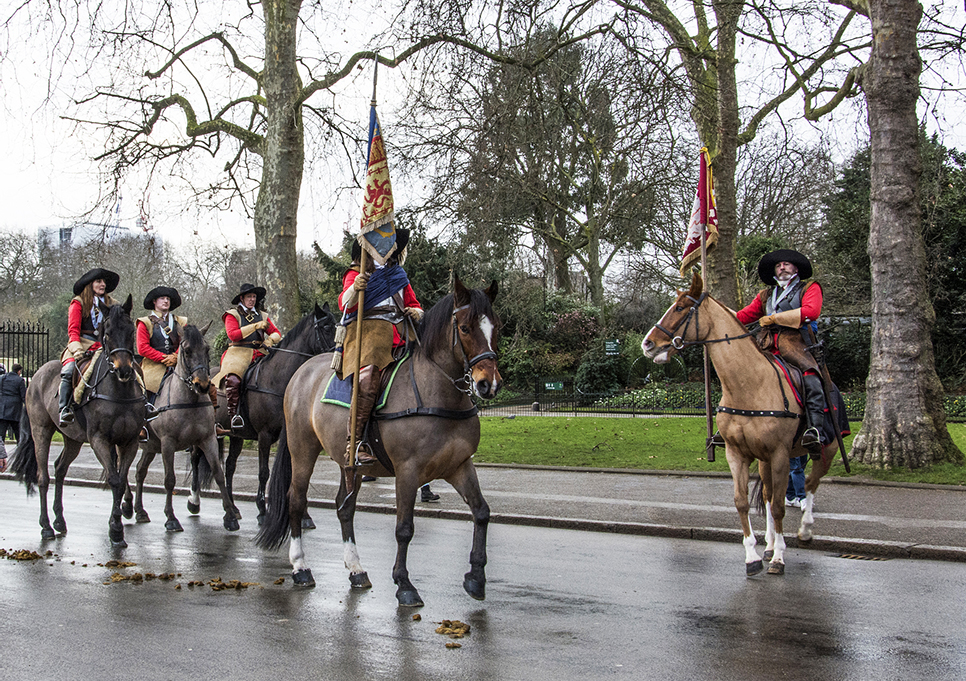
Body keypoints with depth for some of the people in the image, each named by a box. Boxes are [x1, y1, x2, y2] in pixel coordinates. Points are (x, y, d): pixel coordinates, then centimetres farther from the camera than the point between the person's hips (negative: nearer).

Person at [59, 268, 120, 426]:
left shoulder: (110, 304, 20)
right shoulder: (78, 303, 8)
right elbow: (73, 330, -2)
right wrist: (77, 349, -17)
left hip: (104, 348, 3)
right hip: (82, 346, -3)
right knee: (68, 371, -28)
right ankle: (64, 408, -28)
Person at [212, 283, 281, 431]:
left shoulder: (262, 315, 20)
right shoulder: (232, 315, 6)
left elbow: (277, 333, 19)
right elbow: (233, 335, -10)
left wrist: (271, 339, -5)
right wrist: (255, 326, -13)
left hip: (259, 354, 5)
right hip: (238, 353, -5)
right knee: (233, 379, -33)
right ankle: (234, 414, -26)